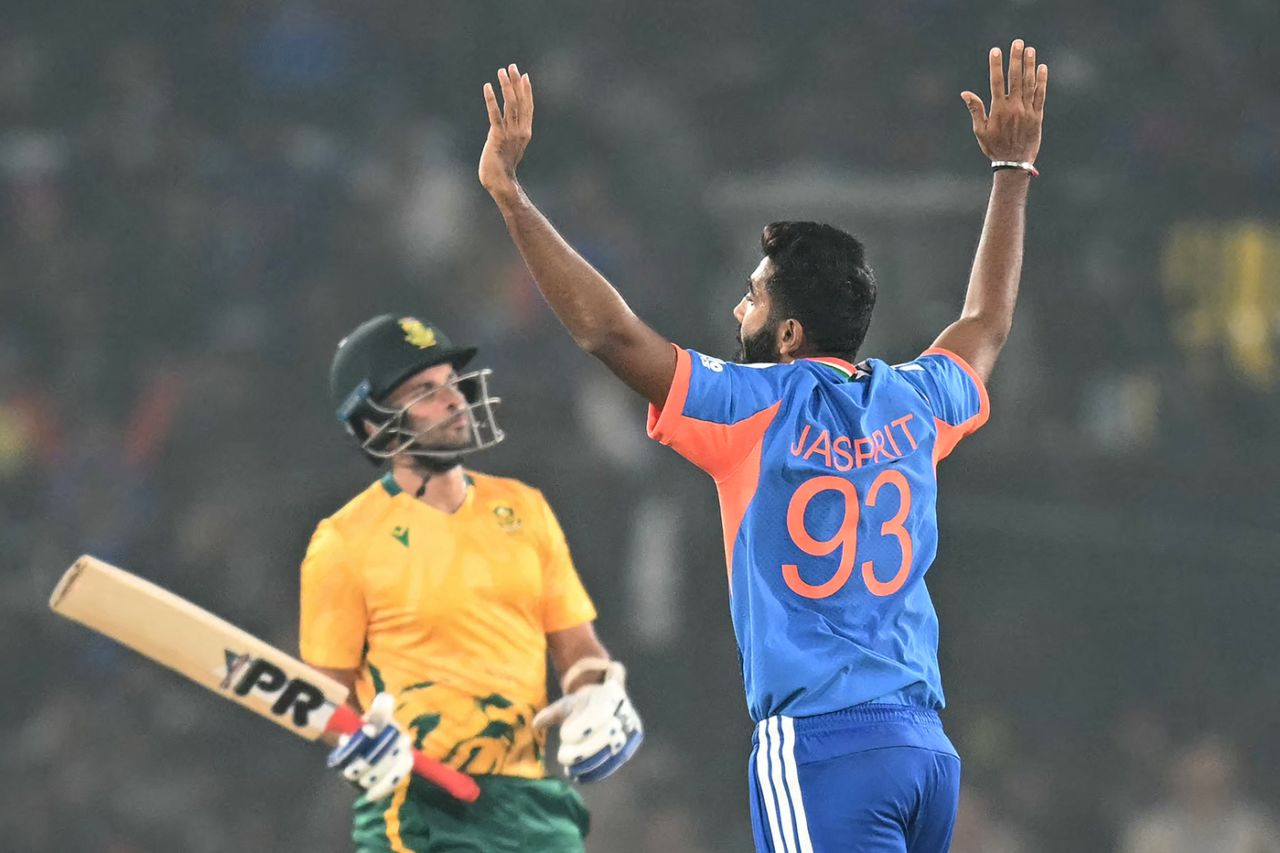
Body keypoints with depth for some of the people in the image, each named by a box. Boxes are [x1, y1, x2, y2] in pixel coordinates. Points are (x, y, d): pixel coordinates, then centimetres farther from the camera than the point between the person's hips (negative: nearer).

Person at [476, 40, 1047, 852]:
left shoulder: (758, 409, -5)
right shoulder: (914, 405, 12)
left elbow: (608, 329, -10)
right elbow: (988, 324, 33)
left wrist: (508, 193, -6)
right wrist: (1013, 170, 43)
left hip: (821, 747, -7)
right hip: (926, 746, 7)